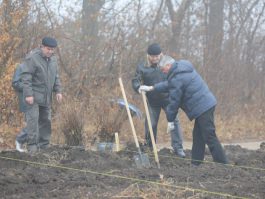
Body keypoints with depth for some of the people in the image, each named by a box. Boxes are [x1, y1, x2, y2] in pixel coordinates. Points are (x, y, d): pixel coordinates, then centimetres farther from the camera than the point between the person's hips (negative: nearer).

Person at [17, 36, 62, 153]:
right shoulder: (32, 58, -13)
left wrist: (58, 91, 9)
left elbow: (56, 77, 20)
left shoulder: (53, 59, 10)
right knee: (33, 119, -13)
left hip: (46, 97, 7)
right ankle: (32, 146, -12)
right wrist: (28, 94, -21)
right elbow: (26, 77, -16)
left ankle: (44, 146, 15)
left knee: (45, 121, 8)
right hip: (33, 96, -7)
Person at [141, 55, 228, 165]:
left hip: (202, 108, -11)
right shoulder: (183, 68, 17)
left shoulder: (176, 78, -15)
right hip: (208, 103, 11)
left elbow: (174, 101, -10)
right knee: (197, 136, 15)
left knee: (210, 138, -9)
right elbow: (169, 84, 32)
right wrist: (153, 88, 34)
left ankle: (223, 164, -9)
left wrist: (170, 119, 0)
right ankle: (195, 163, 18)